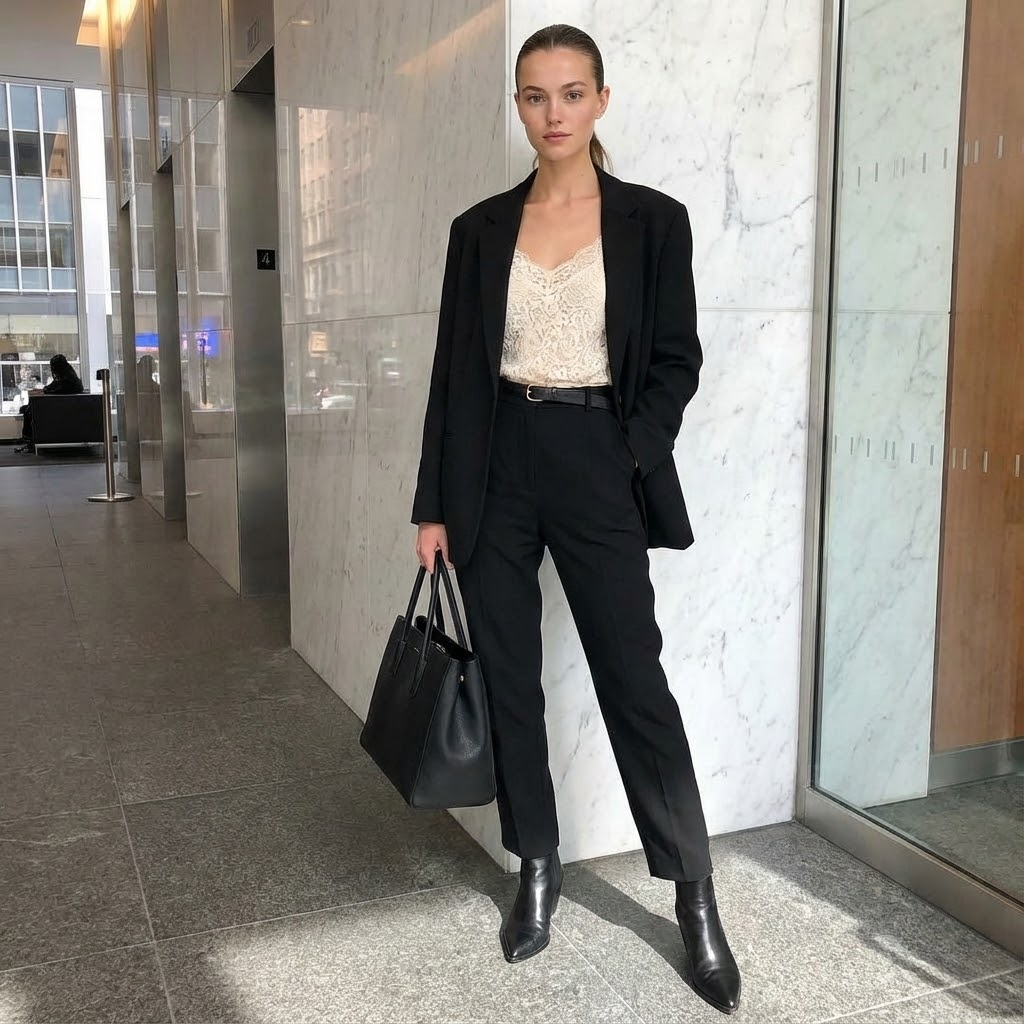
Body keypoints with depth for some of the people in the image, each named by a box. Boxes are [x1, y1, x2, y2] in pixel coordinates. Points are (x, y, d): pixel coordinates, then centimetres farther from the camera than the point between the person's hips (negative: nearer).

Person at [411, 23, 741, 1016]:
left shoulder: (653, 220, 1)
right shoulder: (481, 227, 7)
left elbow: (676, 360, 3)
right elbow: (454, 369, 6)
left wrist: (632, 458, -13)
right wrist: (434, 504, 2)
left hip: (597, 463, -2)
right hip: (497, 465, 3)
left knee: (634, 679, 0)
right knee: (507, 674, 8)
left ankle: (694, 895, 15)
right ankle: (537, 867, 27)